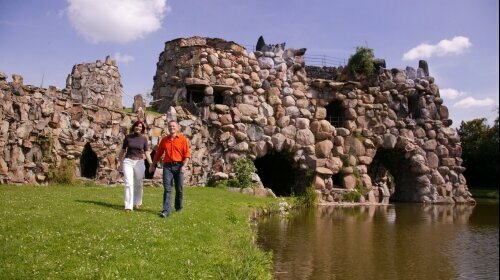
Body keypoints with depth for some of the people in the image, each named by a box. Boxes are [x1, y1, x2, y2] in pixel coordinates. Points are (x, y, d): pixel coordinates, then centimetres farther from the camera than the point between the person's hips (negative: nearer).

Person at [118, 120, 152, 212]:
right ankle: (128, 206, -10)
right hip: (128, 161, -1)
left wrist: (151, 164, -7)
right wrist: (120, 163, 11)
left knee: (138, 184, 12)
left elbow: (147, 153, 2)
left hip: (139, 162, 1)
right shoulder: (128, 137, 2)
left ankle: (137, 203, 32)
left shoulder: (144, 138, 2)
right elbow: (123, 151, 10)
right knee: (129, 183, -10)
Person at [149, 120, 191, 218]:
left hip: (178, 166, -1)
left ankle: (178, 207, 26)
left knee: (179, 188, 8)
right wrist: (153, 165, 17)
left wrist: (184, 166, -14)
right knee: (167, 188, -6)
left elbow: (187, 154, -3)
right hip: (167, 166, 1)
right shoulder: (164, 139, 10)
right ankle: (166, 210, -9)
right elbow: (158, 153, 16)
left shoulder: (183, 139, 1)